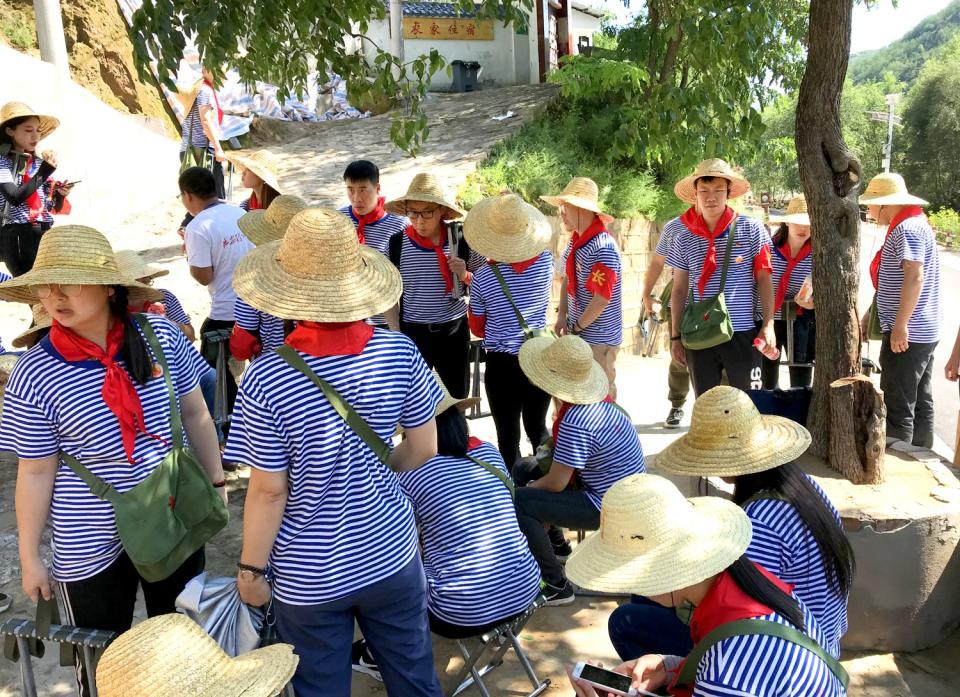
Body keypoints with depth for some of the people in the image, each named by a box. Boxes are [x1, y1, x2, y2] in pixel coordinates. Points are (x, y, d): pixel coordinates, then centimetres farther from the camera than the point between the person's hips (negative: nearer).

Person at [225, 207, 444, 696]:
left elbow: (268, 491, -16)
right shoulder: (399, 353, -15)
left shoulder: (266, 379, -23)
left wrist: (250, 569, 0)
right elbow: (423, 450, -3)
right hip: (391, 554, 2)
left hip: (309, 576, -2)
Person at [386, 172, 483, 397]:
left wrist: (465, 276, -15)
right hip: (412, 332, -1)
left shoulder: (461, 239, -8)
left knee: (458, 395, 14)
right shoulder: (397, 244, -9)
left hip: (454, 330, 1)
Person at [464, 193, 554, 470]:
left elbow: (477, 328, 1)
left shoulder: (483, 277, -13)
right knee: (538, 428, 20)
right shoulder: (546, 260, -7)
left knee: (508, 435, 7)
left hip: (502, 363, -4)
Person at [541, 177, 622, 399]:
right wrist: (562, 315, 3)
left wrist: (576, 327, -13)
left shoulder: (603, 247, -22)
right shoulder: (576, 239, 5)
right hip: (577, 333, 8)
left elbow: (602, 298, -23)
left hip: (598, 339, -8)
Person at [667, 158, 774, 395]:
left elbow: (764, 280, 1)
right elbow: (679, 289, 9)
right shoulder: (684, 238, 4)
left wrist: (767, 325, -7)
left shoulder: (751, 229, -2)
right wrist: (676, 336, 6)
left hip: (742, 333, -2)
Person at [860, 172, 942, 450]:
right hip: (923, 331, 10)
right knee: (920, 401, 15)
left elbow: (914, 278, -26)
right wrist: (870, 315, 24)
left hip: (906, 333, -10)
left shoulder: (906, 229, -15)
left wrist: (900, 325, -26)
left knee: (899, 406, -4)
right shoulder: (914, 224, 17)